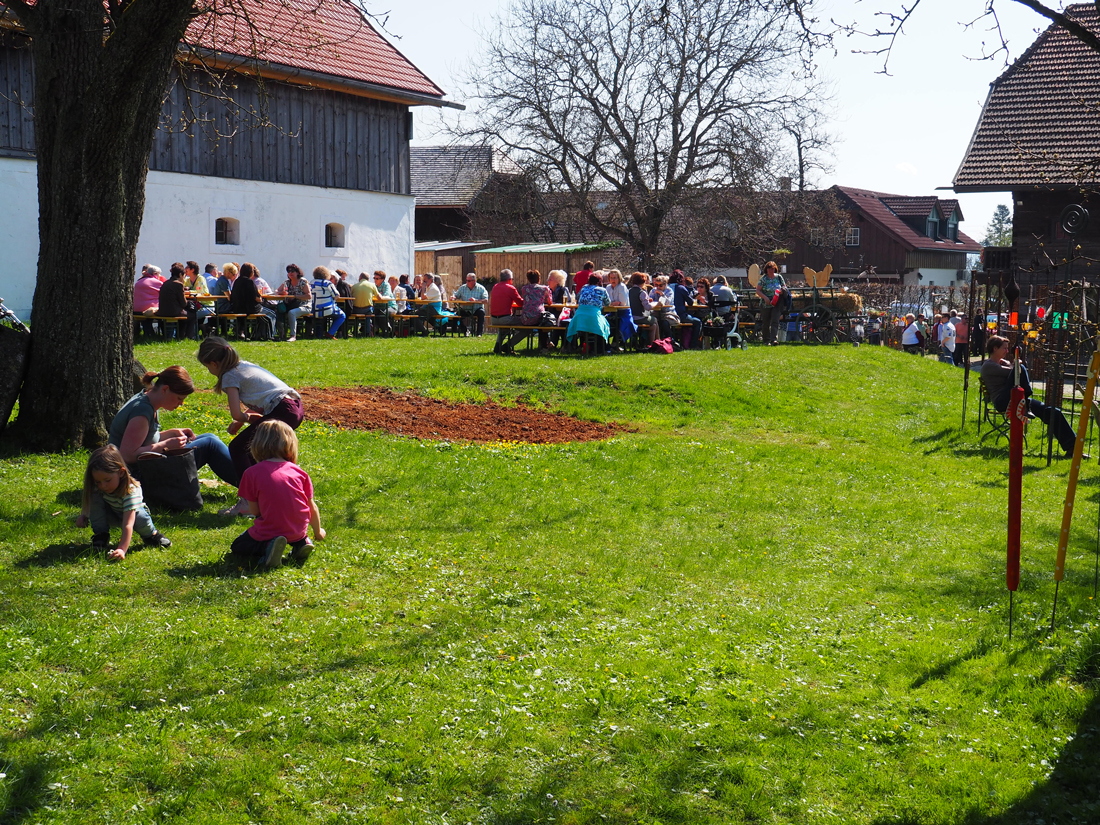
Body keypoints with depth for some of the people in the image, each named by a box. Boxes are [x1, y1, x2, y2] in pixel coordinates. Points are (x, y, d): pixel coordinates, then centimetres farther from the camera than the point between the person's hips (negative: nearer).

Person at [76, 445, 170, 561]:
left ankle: (150, 535, -2)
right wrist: (83, 515, -16)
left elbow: (128, 524, -48)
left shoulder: (131, 490, -40)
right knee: (95, 497, -25)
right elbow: (88, 502, 2)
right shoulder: (96, 486, -24)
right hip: (110, 516, 3)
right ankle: (101, 535, -11)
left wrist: (122, 549, -57)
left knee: (140, 518, -38)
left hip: (130, 513, -3)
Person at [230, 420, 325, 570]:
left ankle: (267, 547, -12)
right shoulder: (299, 472, -2)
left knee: (237, 547, 18)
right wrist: (318, 532, 24)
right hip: (298, 531, 5)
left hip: (268, 532, -5)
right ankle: (301, 542, 7)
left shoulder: (252, 473, -10)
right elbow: (312, 507, 5)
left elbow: (254, 511, -6)